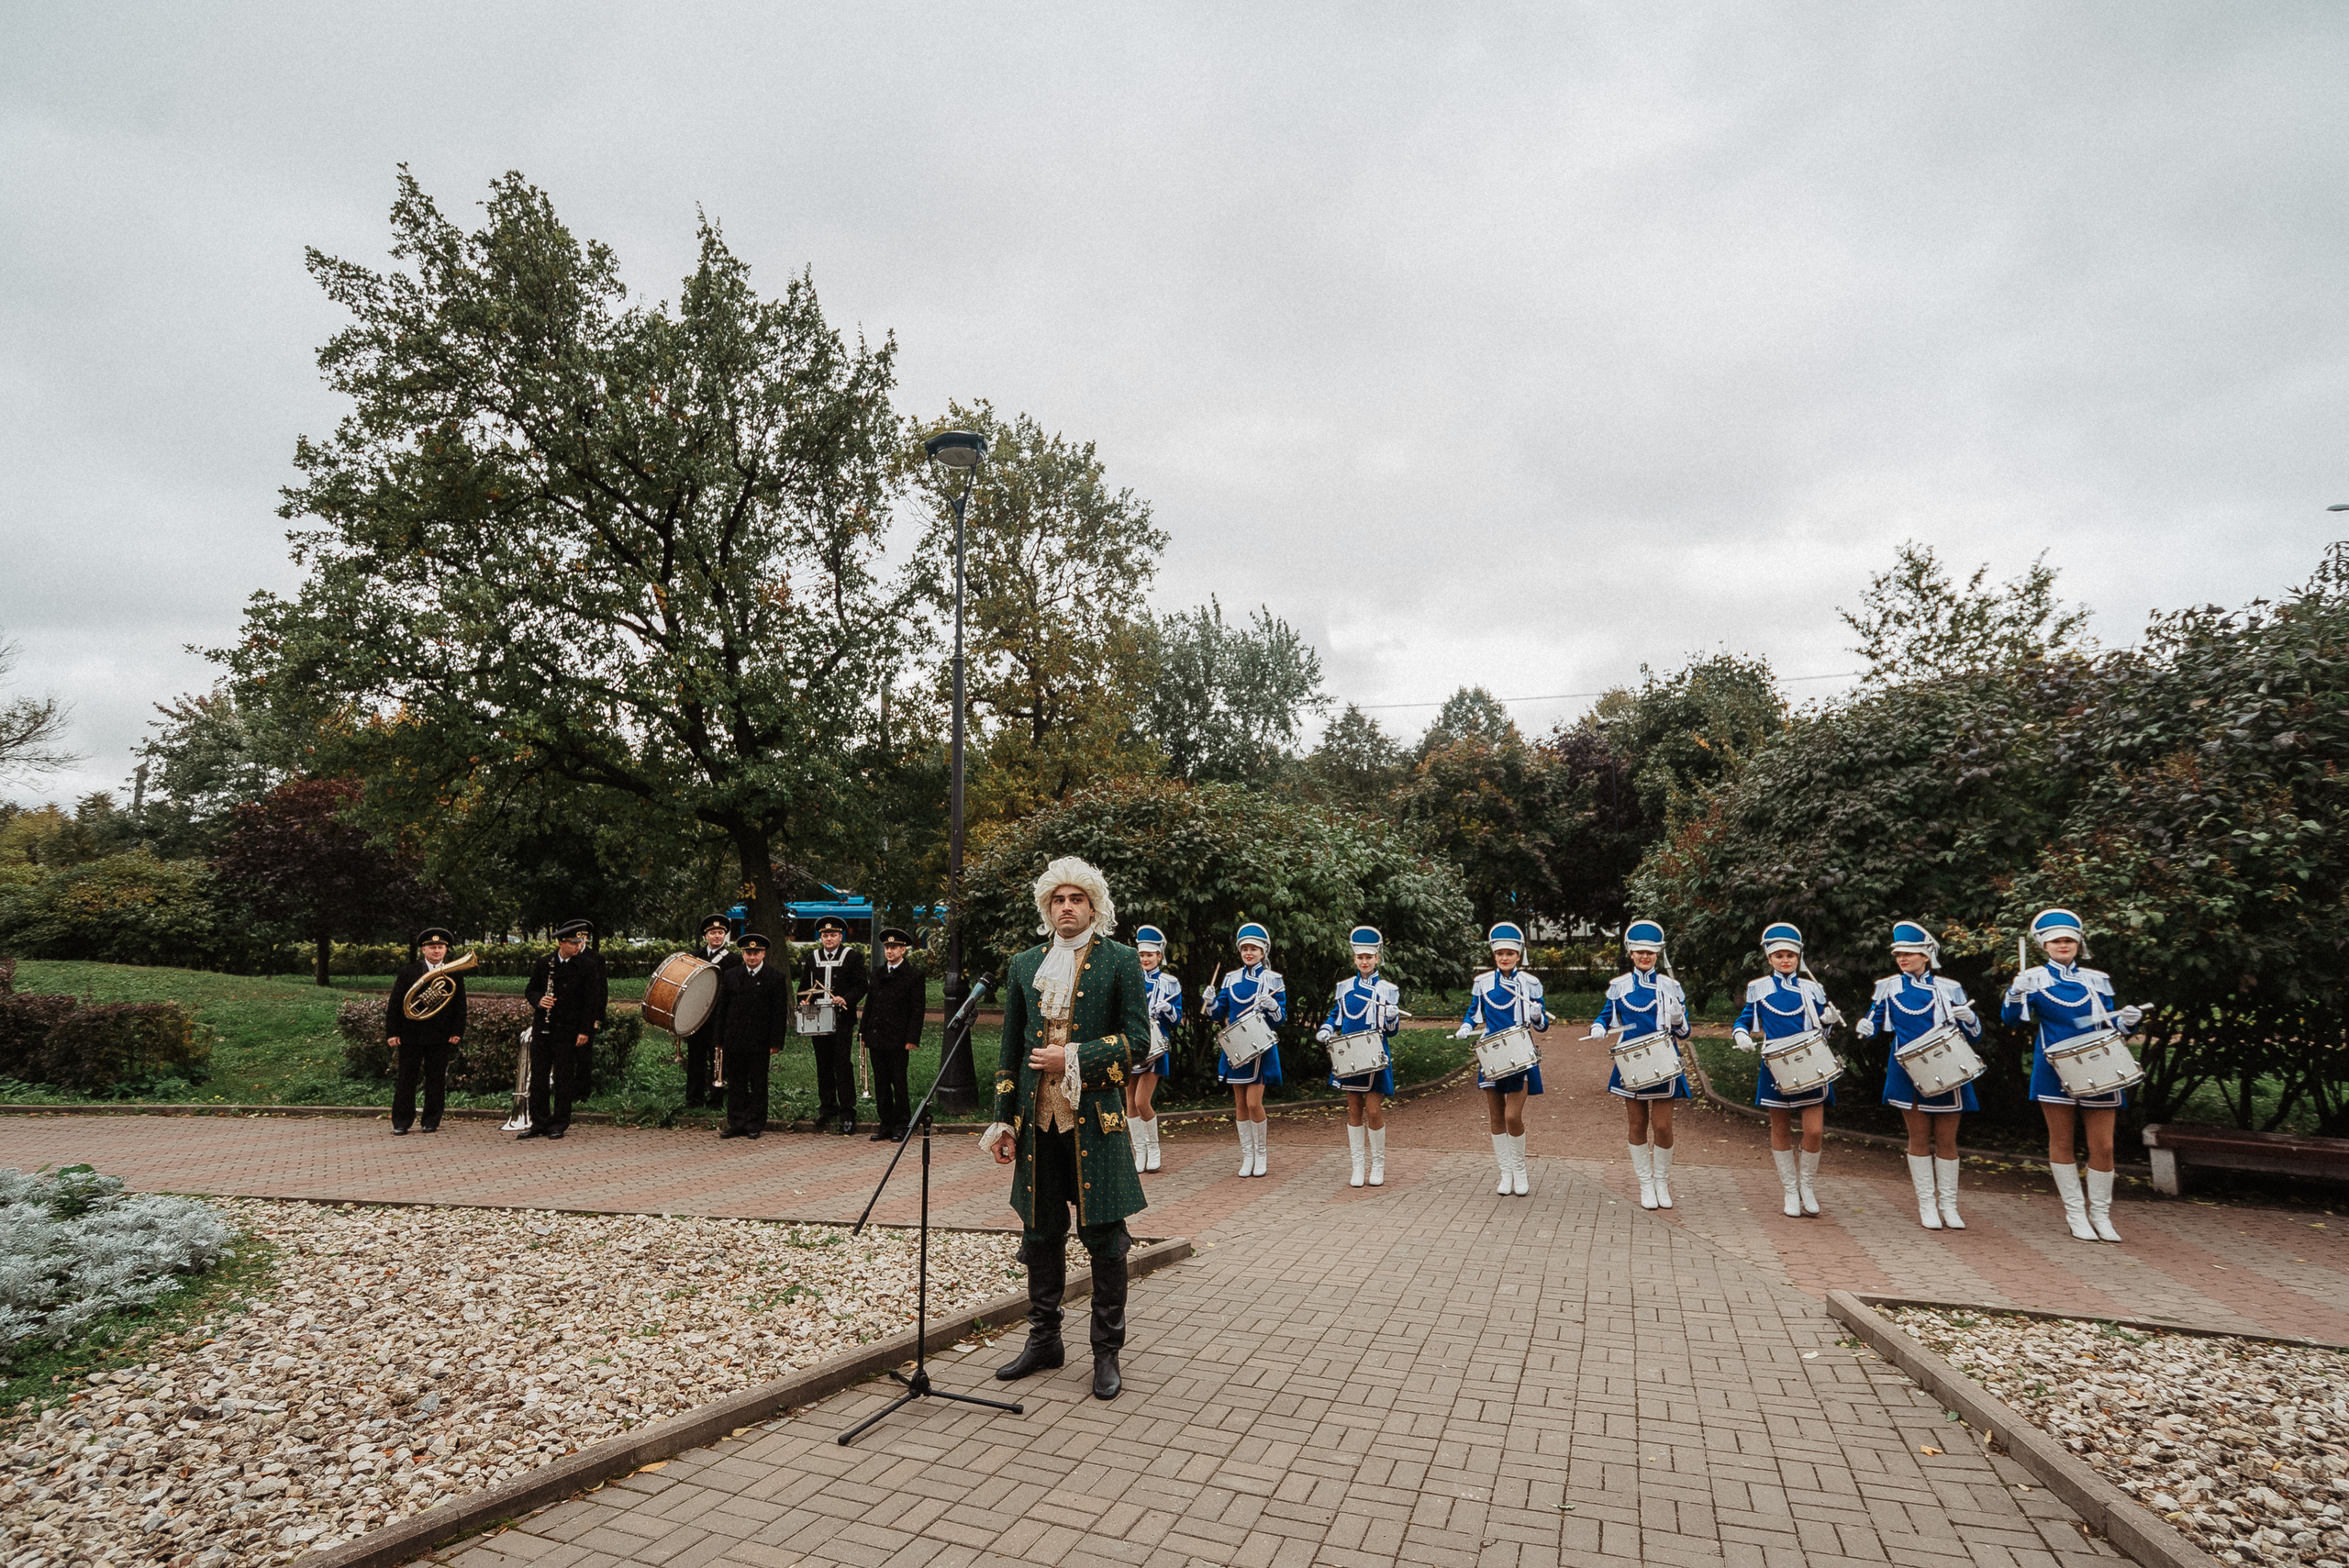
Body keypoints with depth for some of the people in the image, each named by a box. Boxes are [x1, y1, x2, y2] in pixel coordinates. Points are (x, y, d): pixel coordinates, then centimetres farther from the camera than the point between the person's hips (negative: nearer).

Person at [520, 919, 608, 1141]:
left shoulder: (588, 966, -5)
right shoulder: (543, 964, 5)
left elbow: (592, 1001, -5)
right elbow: (529, 990, 13)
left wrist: (585, 1030, -10)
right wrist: (538, 1000, -11)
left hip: (569, 1031, -3)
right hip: (542, 1029, 4)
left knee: (563, 1078, 3)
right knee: (538, 1076, 8)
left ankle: (560, 1123, 14)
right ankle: (539, 1122, 18)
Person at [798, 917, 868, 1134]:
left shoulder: (853, 957, 2)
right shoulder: (811, 958, 14)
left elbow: (860, 986, -1)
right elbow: (804, 986, 18)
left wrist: (845, 999, -18)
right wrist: (804, 1001, -2)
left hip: (842, 1019, -4)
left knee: (843, 1064, -6)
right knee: (823, 1065, 10)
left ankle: (847, 1112, -2)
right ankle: (827, 1107, 23)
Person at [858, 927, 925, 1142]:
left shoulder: (915, 975, -3)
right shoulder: (877, 974, 14)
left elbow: (917, 1009, -6)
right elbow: (869, 1005, 17)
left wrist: (912, 1039, -12)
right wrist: (863, 1032, 9)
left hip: (898, 1040, -5)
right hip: (876, 1039, 5)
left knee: (899, 1083, 0)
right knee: (881, 1083, 9)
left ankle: (901, 1126, 10)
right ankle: (886, 1124, 17)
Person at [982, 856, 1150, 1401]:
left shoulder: (1120, 962, 0)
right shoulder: (1024, 966, 11)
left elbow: (1137, 1039, -6)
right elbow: (1010, 1049, 13)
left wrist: (1072, 1059, -14)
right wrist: (1003, 1120, 9)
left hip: (1096, 1120, -4)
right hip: (1038, 1121, 4)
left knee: (1105, 1238, 3)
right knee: (1040, 1235, 13)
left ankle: (1107, 1352, 18)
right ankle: (1043, 1340, 30)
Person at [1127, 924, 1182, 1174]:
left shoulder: (1170, 983, 3)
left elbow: (1177, 1019, 2)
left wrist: (1167, 1009, -17)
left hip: (1155, 1048, -3)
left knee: (1142, 1101, -12)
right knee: (1130, 1102, 3)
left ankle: (1153, 1147, 9)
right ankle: (1140, 1153, 15)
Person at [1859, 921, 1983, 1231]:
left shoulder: (1949, 989, 3)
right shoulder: (1888, 987, 3)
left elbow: (1974, 1033, 4)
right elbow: (1874, 1022, 7)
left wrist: (1968, 1017, -17)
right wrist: (1864, 1028, -15)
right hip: (1909, 1074, 0)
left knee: (1946, 1140, 5)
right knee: (1919, 1138, 5)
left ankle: (1948, 1205, 17)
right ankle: (1927, 1204, 14)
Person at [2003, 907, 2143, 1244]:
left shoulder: (2096, 980, 10)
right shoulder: (2034, 978, 1)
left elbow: (2109, 1022, 13)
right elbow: (2011, 1017, -7)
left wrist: (2128, 1020, -8)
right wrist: (2016, 995, -26)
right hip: (2056, 1071, -2)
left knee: (2103, 1146, 1)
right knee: (2062, 1142, 5)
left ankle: (2100, 1214, 17)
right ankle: (2075, 1213, 16)